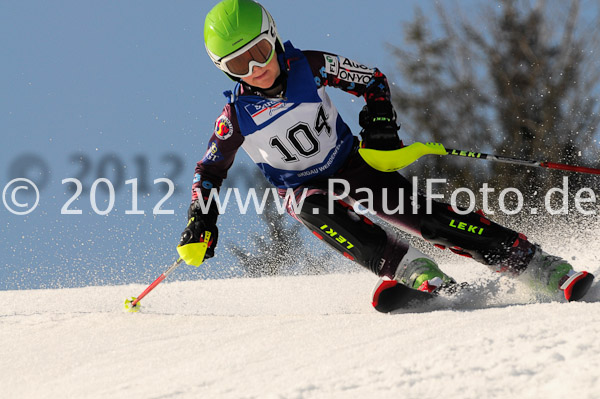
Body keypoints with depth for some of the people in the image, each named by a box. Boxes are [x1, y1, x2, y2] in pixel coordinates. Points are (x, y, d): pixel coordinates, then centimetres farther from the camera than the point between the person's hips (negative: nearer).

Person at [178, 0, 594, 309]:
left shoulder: (309, 66, -17)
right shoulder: (237, 115, -15)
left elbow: (373, 81, -3)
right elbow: (210, 169, -1)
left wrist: (381, 130, -15)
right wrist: (200, 223, -12)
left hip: (353, 163, -1)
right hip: (304, 188, 1)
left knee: (421, 213, -19)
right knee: (313, 208, -36)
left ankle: (542, 268, -22)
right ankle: (408, 267, -44)